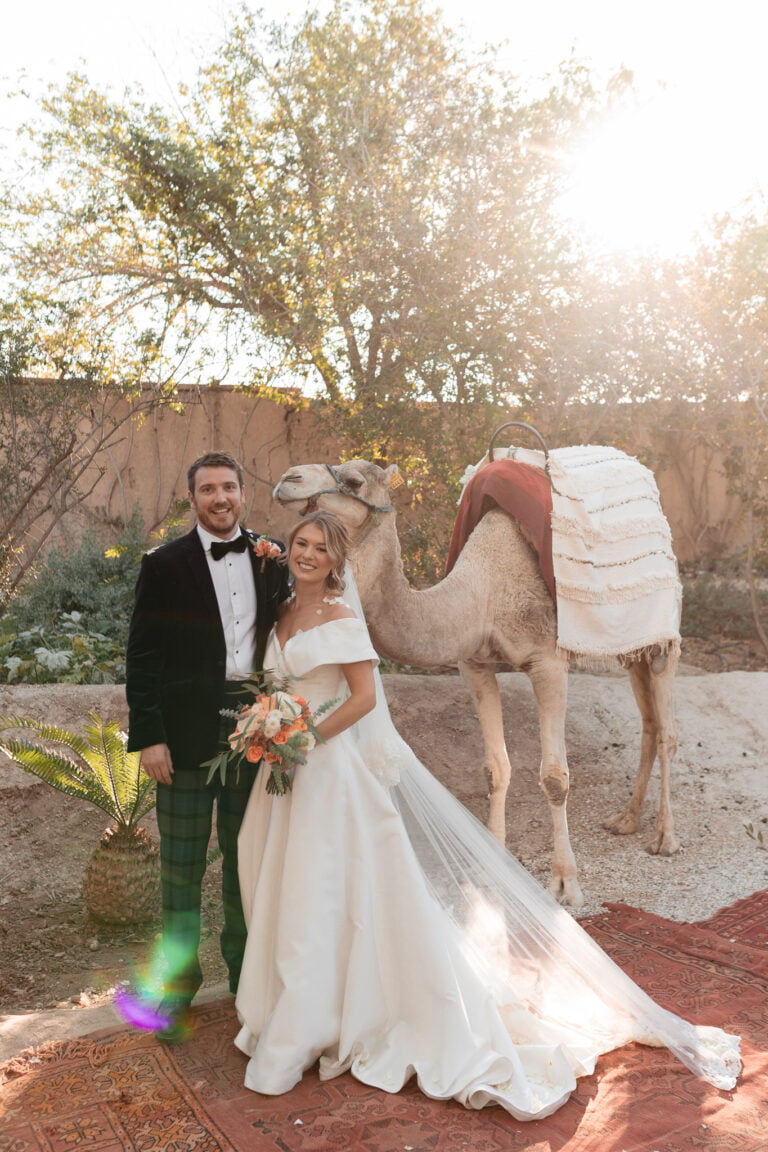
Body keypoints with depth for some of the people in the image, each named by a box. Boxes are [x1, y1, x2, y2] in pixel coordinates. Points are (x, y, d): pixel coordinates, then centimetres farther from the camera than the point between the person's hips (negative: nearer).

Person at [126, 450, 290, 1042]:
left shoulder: (271, 557, 6)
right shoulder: (165, 564, -4)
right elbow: (143, 658, -5)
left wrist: (278, 570, -4)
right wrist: (148, 737, -11)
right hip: (188, 733, -3)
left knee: (245, 855, 17)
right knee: (183, 863, 8)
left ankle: (245, 969, 35)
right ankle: (179, 982, 26)